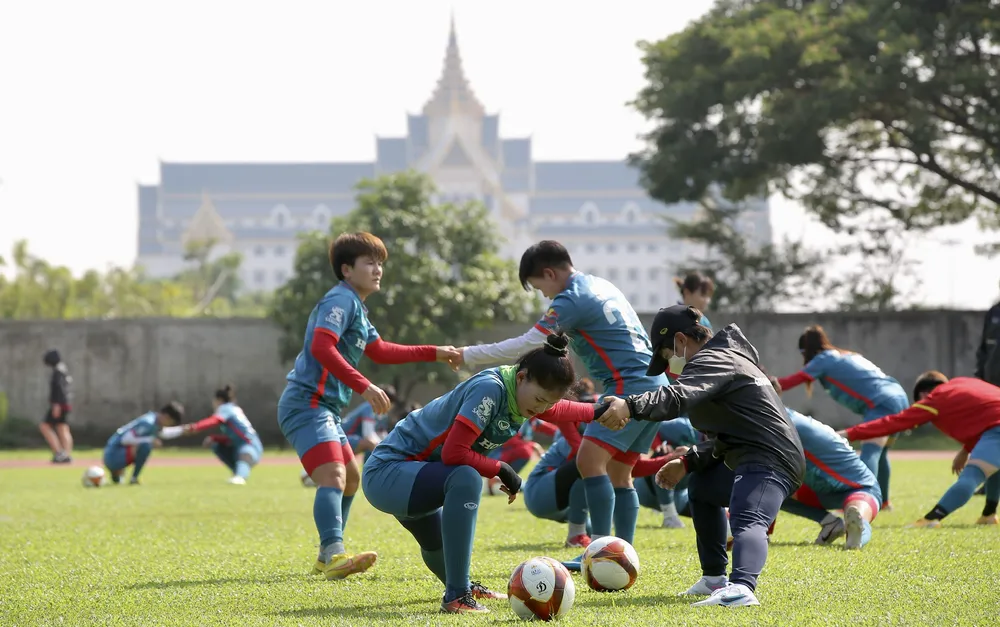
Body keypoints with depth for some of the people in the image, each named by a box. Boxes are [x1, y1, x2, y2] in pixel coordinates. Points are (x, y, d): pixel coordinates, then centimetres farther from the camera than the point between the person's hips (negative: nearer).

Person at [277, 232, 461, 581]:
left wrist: (434, 353, 32)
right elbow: (322, 348, -26)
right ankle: (335, 556, -41)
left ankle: (326, 558, 28)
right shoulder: (340, 300, -11)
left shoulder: (356, 308, 21)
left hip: (325, 408, 11)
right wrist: (363, 387, -30)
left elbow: (381, 352, 33)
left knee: (351, 478, 21)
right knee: (333, 477, -26)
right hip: (306, 404, -11)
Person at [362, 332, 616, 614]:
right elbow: (453, 453, -32)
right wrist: (500, 470, -20)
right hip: (386, 473, -10)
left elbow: (563, 410, 24)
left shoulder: (522, 394, 0)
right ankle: (457, 596, -30)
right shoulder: (489, 389, -27)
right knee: (465, 479, -34)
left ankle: (460, 585, 65)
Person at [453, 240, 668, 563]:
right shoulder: (599, 284, 18)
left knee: (590, 460, -14)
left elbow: (525, 345, -11)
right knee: (618, 472, 10)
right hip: (654, 384, 10)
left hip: (629, 386, -10)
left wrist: (468, 355, -3)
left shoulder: (571, 300, -10)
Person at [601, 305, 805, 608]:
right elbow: (727, 436, 29)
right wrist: (689, 462, 18)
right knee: (701, 487, 32)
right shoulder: (726, 359, 27)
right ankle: (714, 579, 32)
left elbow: (679, 397, -30)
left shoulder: (713, 360, -7)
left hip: (769, 461, -11)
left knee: (746, 522, -34)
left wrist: (631, 406, -45)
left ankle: (741, 586, -61)